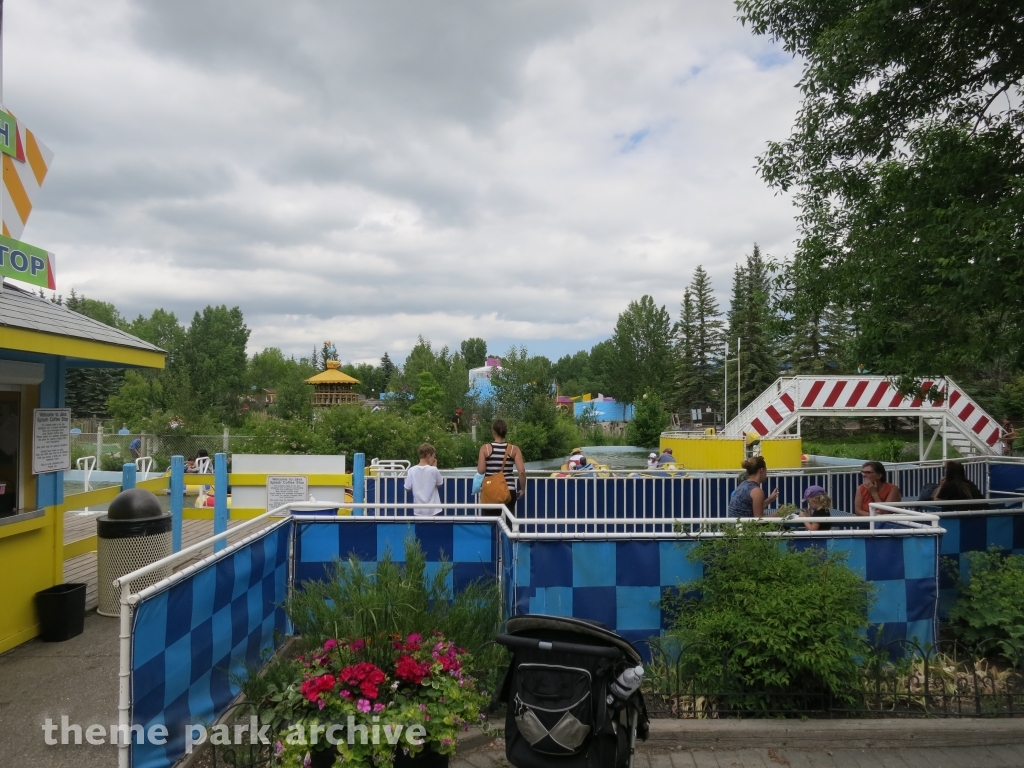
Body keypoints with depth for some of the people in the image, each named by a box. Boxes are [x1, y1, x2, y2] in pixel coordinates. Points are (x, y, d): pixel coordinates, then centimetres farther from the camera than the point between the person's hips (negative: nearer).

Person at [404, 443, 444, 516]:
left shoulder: (412, 470, -7)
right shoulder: (433, 470, -13)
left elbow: (407, 488, 1)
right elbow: (440, 484, 4)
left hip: (418, 509, 2)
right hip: (432, 509, -2)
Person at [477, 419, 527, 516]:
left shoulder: (485, 448, -4)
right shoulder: (513, 449, -2)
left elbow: (481, 471, -8)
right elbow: (522, 471, -9)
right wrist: (522, 489, 4)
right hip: (509, 491, 1)